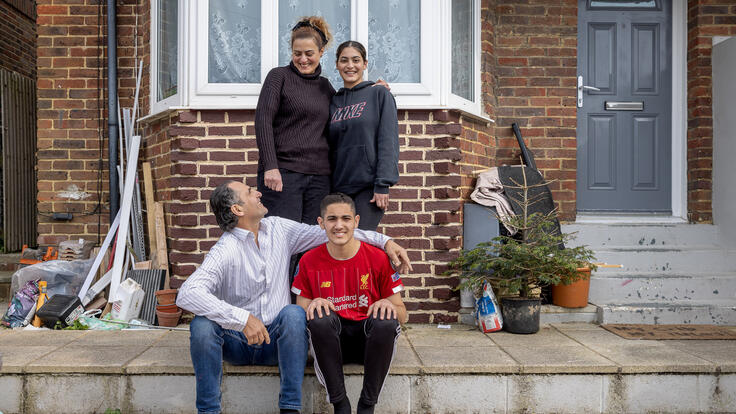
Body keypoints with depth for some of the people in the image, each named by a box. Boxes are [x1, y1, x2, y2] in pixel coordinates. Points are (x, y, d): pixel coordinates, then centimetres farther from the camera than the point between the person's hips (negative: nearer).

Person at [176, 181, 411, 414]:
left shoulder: (278, 229, 1)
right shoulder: (226, 251, -16)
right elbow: (187, 294, -29)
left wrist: (384, 241, -2)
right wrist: (242, 319, -36)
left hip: (275, 342, 3)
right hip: (236, 342, -3)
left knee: (293, 313, -28)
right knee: (202, 325, -30)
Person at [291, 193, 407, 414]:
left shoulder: (378, 258, -5)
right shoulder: (309, 262, -1)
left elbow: (402, 315, 0)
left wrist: (389, 304, -24)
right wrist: (313, 305, -21)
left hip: (370, 338, 0)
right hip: (330, 340, 1)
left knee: (386, 320, -32)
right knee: (319, 316, -30)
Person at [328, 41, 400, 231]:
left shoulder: (379, 94, 2)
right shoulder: (333, 102, 15)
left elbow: (389, 142, -5)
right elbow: (330, 146, 16)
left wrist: (382, 185, -14)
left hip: (369, 184, -4)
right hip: (339, 186, 5)